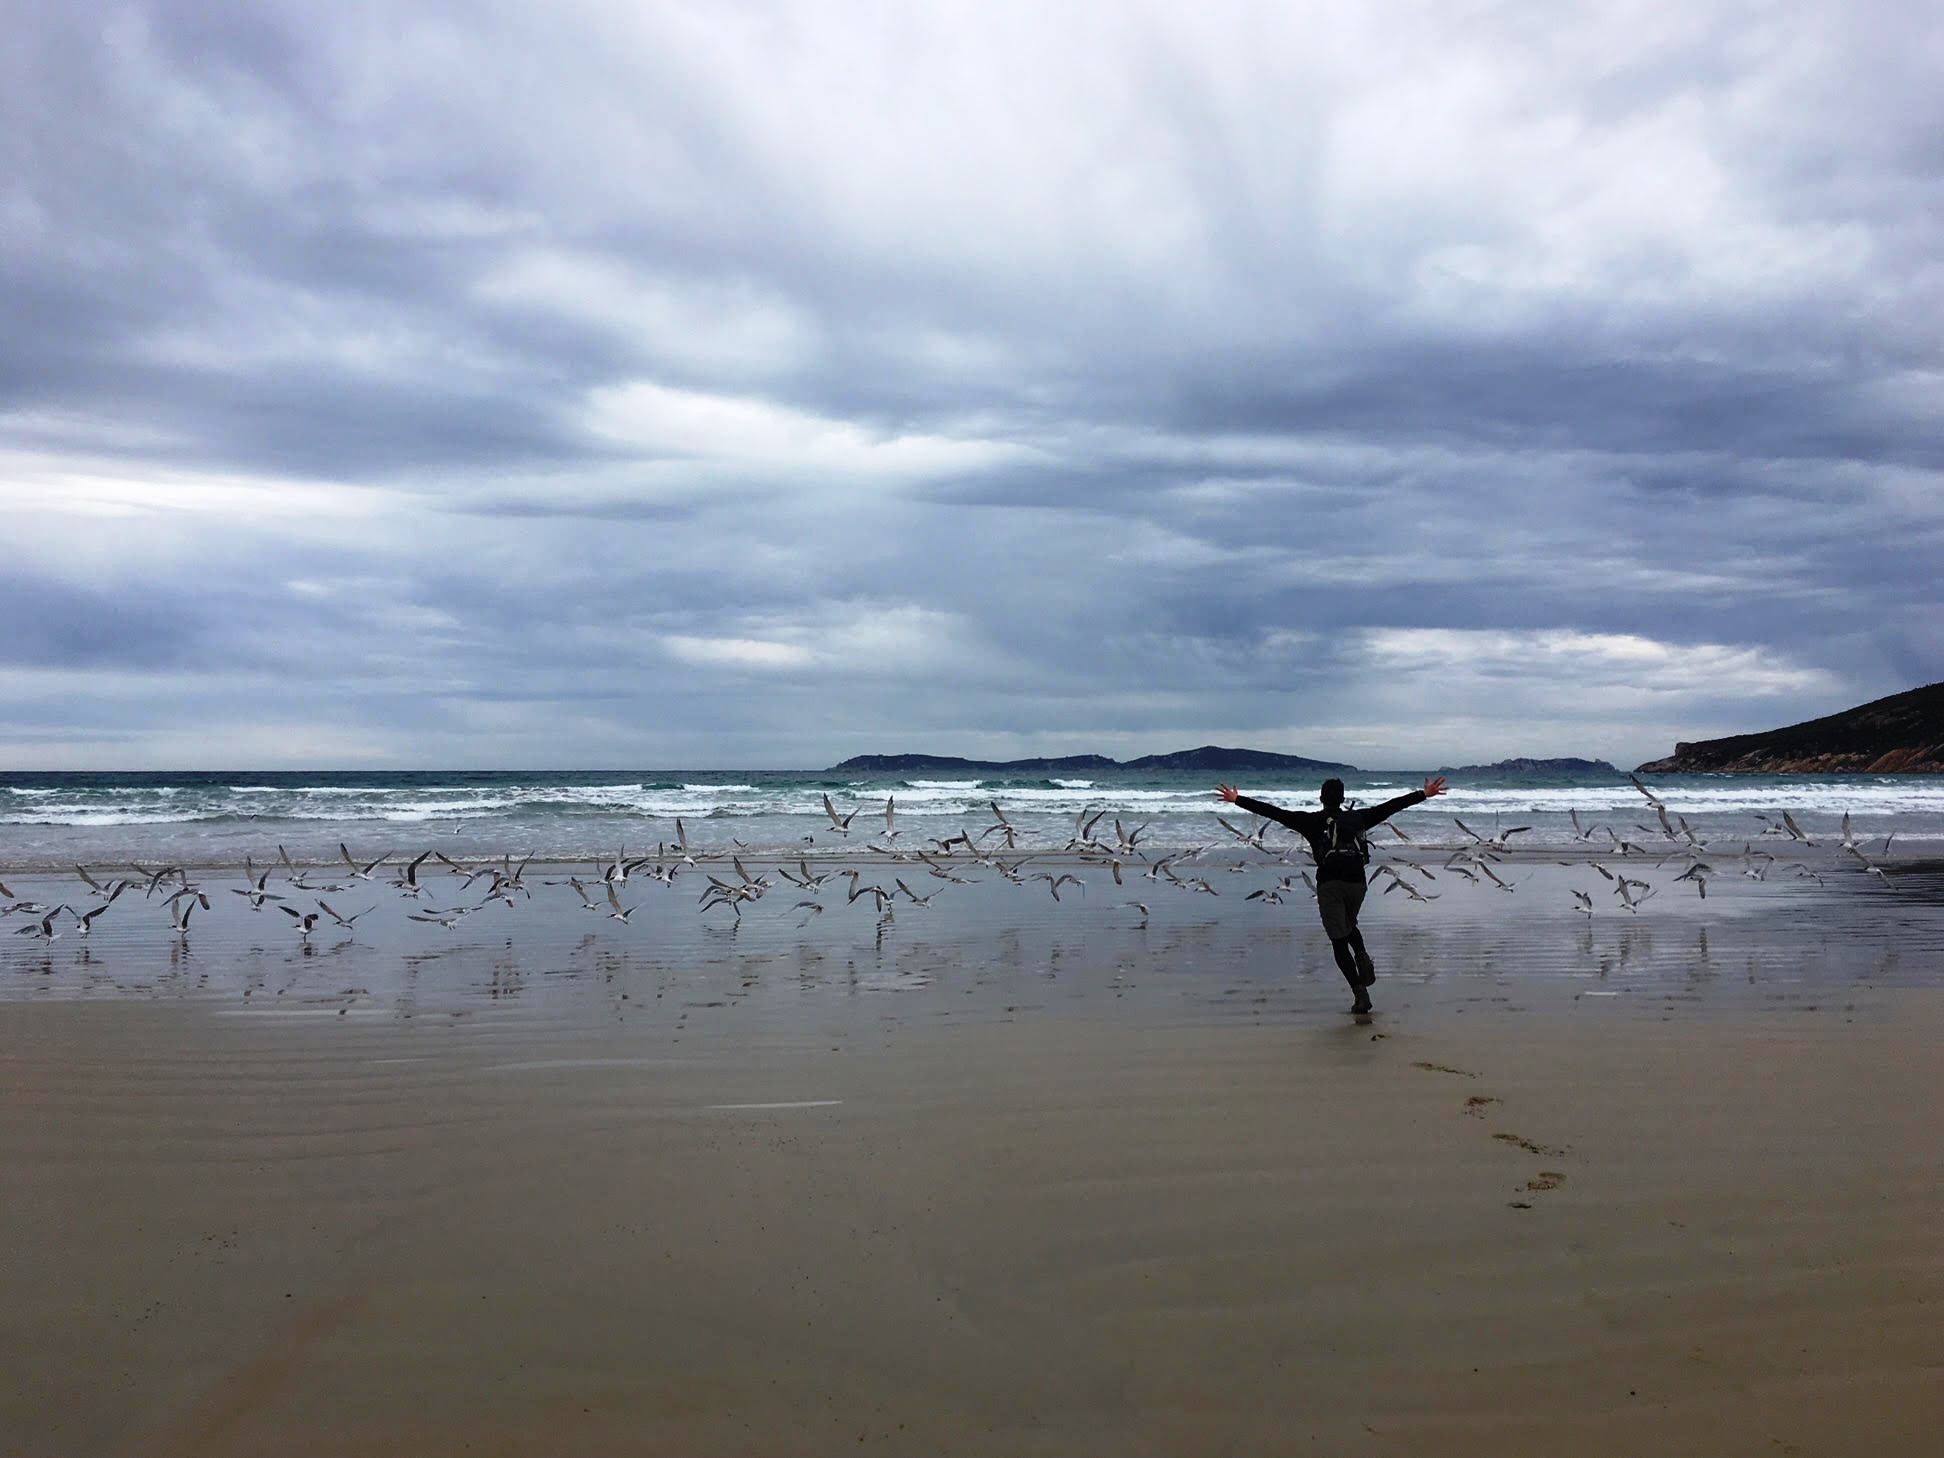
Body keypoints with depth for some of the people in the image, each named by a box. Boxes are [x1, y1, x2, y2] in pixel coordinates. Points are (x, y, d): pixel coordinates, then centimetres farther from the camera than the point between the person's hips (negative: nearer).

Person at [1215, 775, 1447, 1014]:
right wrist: (1424, 794, 26)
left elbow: (1274, 812, -1)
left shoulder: (1312, 820, 3)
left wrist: (1236, 800, 2)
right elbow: (1391, 806, 16)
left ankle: (1360, 991, -9)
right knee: (1349, 926, 30)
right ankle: (1362, 956, 0)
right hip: (1357, 882, 3)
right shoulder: (1358, 818, 11)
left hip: (1329, 884, -3)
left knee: (1339, 941, 2)